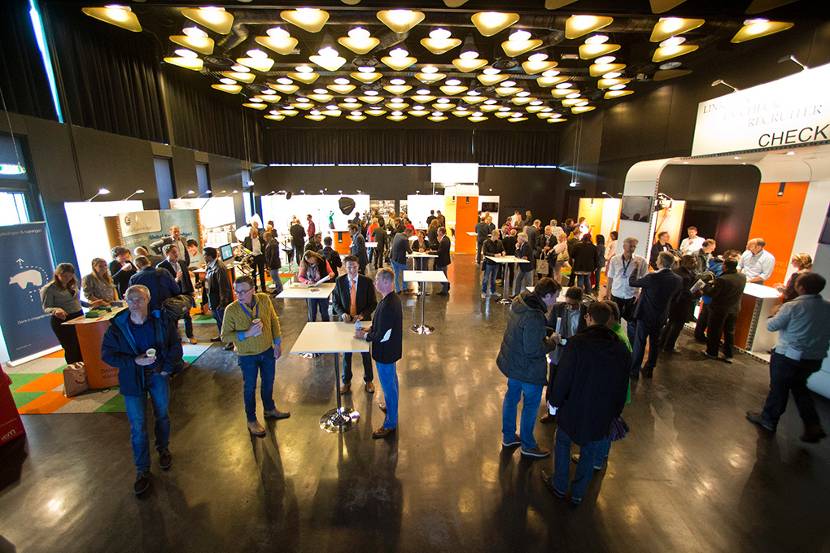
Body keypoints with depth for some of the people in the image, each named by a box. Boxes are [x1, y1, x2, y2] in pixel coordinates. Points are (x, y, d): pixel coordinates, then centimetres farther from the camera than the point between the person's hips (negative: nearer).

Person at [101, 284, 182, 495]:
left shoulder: (161, 320, -13)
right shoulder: (117, 326, -14)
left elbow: (175, 345, -2)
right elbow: (107, 355, -8)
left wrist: (167, 367, -9)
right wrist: (135, 361, -21)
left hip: (158, 376, 1)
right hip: (132, 380, -1)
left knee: (162, 416, 19)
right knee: (137, 427, 4)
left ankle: (163, 449, 45)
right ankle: (142, 470, 22)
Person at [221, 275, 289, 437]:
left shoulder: (264, 299, -15)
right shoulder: (231, 310, -22)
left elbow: (274, 321, -1)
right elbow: (225, 336, -14)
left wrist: (277, 342, 0)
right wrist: (247, 334, -28)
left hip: (267, 350, 3)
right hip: (247, 356, -3)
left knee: (268, 382, 22)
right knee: (250, 387, 15)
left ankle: (269, 409, 48)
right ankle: (251, 420, 37)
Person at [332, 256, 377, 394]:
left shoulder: (367, 281, -11)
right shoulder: (340, 281, -6)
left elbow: (373, 303, -6)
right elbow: (335, 302, 1)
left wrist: (362, 315, -20)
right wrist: (342, 313, -17)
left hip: (363, 321, -1)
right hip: (346, 321, 1)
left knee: (366, 352, 14)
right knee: (346, 353, 14)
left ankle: (368, 380, 35)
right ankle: (346, 381, 35)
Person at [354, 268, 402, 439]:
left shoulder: (387, 306, -33)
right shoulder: (393, 298, -1)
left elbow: (382, 336, -28)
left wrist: (363, 335, -13)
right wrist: (369, 329, 4)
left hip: (386, 352, -10)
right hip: (391, 349, 10)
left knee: (388, 385, 6)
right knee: (391, 379, 27)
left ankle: (390, 423, 24)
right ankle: (392, 407, 50)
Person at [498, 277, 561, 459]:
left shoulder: (519, 301, -5)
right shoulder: (535, 318, -33)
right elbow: (533, 351, -27)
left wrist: (544, 339, 4)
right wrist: (551, 342, -11)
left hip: (511, 362, 9)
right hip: (528, 369, -9)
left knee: (512, 396, 22)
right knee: (531, 404, 12)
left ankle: (508, 437, 42)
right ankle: (528, 446, 33)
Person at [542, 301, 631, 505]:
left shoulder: (577, 343, -22)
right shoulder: (622, 350, -6)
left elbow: (563, 378, -19)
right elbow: (622, 388, 3)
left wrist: (556, 401, -2)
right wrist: (614, 413, 16)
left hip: (574, 410, -3)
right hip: (602, 416, 4)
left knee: (563, 443, 21)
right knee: (590, 453, 22)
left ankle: (559, 486, 36)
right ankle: (578, 493, 38)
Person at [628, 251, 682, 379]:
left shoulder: (653, 277, -25)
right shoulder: (678, 279, -6)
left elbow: (632, 282, -14)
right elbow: (672, 296, 10)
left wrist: (637, 267, -3)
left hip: (645, 315, -5)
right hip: (660, 317, 5)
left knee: (639, 344, 6)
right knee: (654, 344, 18)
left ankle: (634, 371, 16)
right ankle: (649, 370, 30)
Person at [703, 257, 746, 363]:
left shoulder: (722, 279, -27)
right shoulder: (743, 276, -4)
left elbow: (712, 293, -19)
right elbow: (736, 290, 12)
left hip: (719, 309, -6)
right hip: (734, 309, 6)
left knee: (715, 331, 10)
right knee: (730, 332, 17)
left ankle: (712, 352, 23)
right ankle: (728, 355, 25)